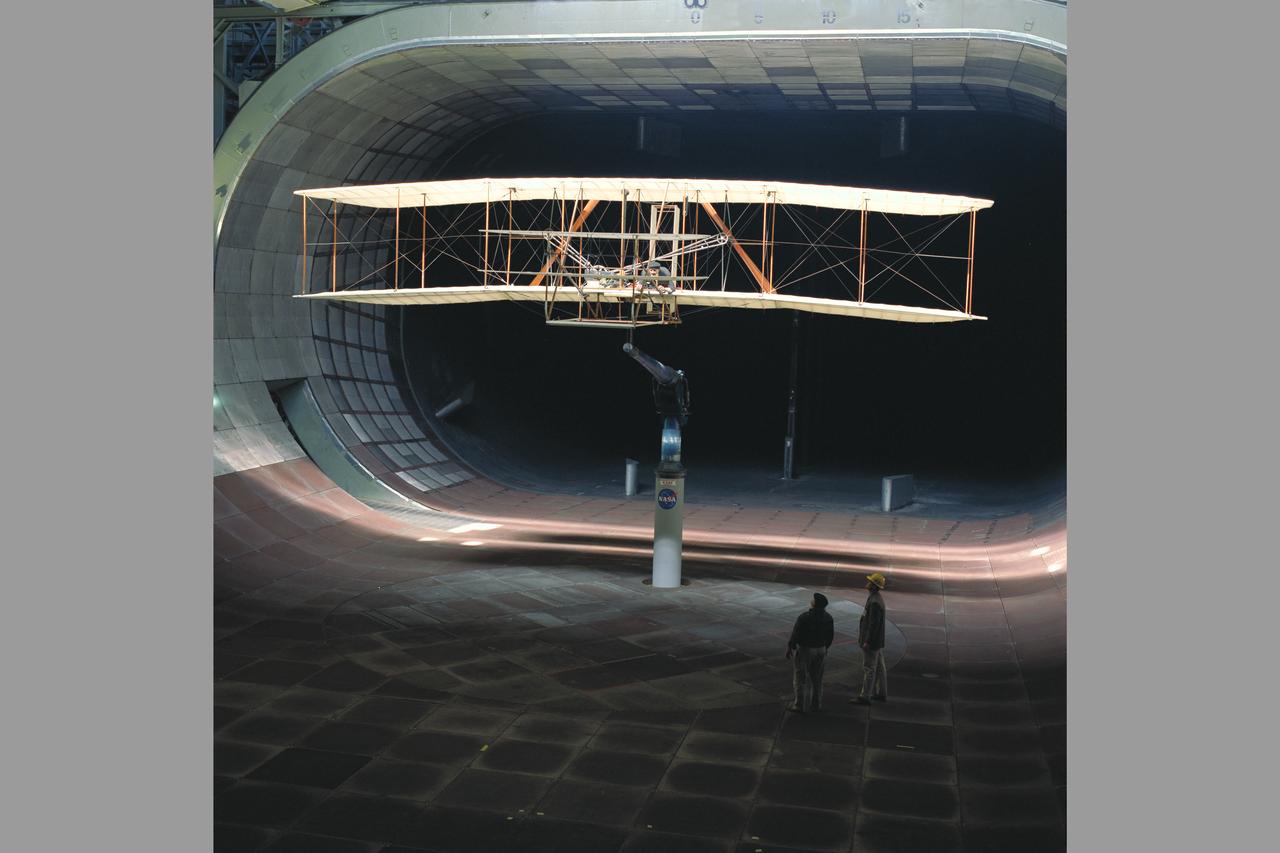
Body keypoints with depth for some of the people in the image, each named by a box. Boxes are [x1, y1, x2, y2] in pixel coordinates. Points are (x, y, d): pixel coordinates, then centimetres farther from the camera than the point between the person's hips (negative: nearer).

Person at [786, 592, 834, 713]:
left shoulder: (804, 617, -22)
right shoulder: (828, 618, -4)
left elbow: (795, 635, -18)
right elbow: (830, 636, 5)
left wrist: (789, 648, -5)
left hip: (804, 650, -5)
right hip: (820, 650, 5)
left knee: (800, 678, 5)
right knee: (817, 678, 16)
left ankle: (799, 706, 8)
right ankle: (816, 705, 22)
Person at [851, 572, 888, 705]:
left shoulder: (874, 602, -23)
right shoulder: (877, 599, 11)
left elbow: (874, 624, -25)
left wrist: (867, 642, -22)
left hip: (872, 642, -10)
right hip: (878, 641, 10)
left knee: (869, 669, -5)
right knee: (879, 668, 15)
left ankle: (864, 697, 0)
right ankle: (882, 694, 23)